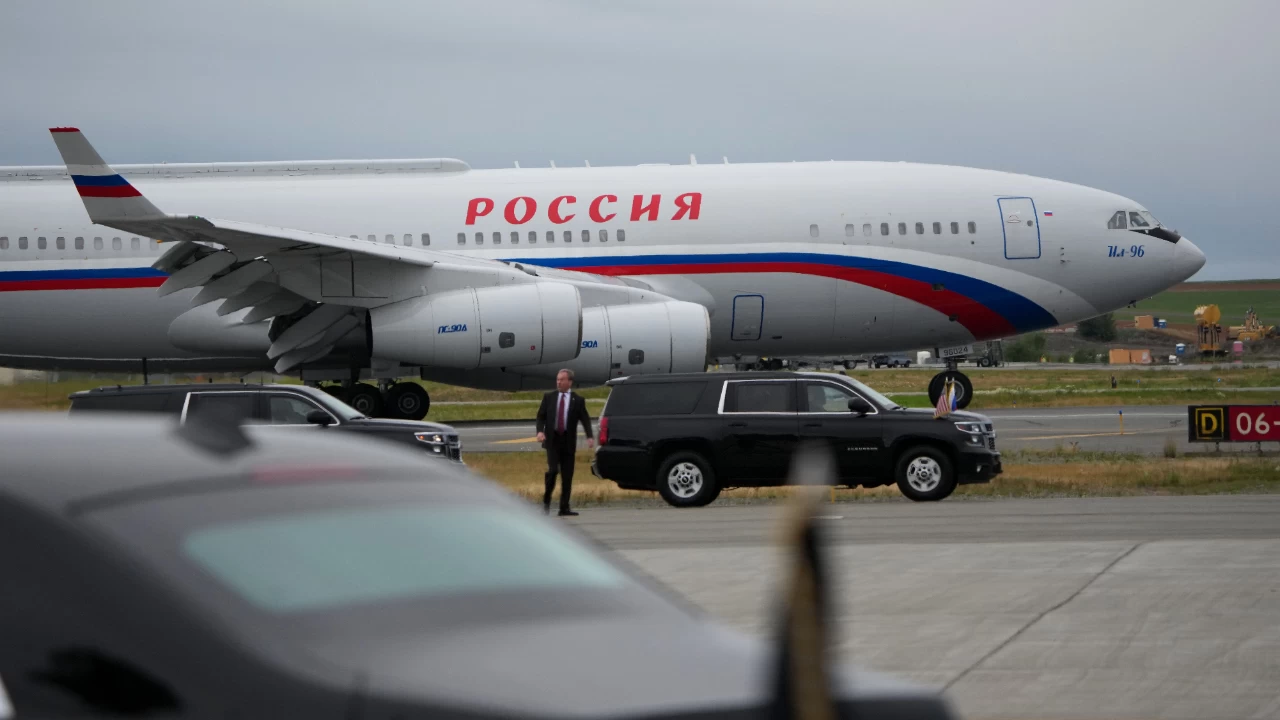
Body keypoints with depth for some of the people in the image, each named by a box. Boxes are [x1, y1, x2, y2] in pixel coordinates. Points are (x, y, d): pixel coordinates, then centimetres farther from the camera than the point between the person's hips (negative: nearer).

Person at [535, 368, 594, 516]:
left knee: (567, 476, 0)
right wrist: (540, 431, -12)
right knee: (553, 470, -15)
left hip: (568, 442, 0)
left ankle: (564, 508, 4)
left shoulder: (578, 400, 3)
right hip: (552, 440, 0)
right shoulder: (549, 397, 7)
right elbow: (541, 416, 7)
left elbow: (585, 420, -2)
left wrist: (590, 436, -18)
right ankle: (546, 499, 6)